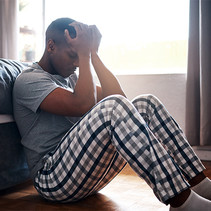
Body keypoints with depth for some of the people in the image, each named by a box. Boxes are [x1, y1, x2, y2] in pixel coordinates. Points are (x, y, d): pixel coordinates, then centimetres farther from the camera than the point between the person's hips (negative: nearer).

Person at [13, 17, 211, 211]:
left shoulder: (70, 78, 21)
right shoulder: (28, 80, -5)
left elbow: (118, 95, 7)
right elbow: (83, 105, -22)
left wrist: (93, 54, 4)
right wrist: (84, 54, -12)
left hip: (92, 173, 8)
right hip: (54, 178, -8)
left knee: (146, 103, -4)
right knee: (113, 107, -31)